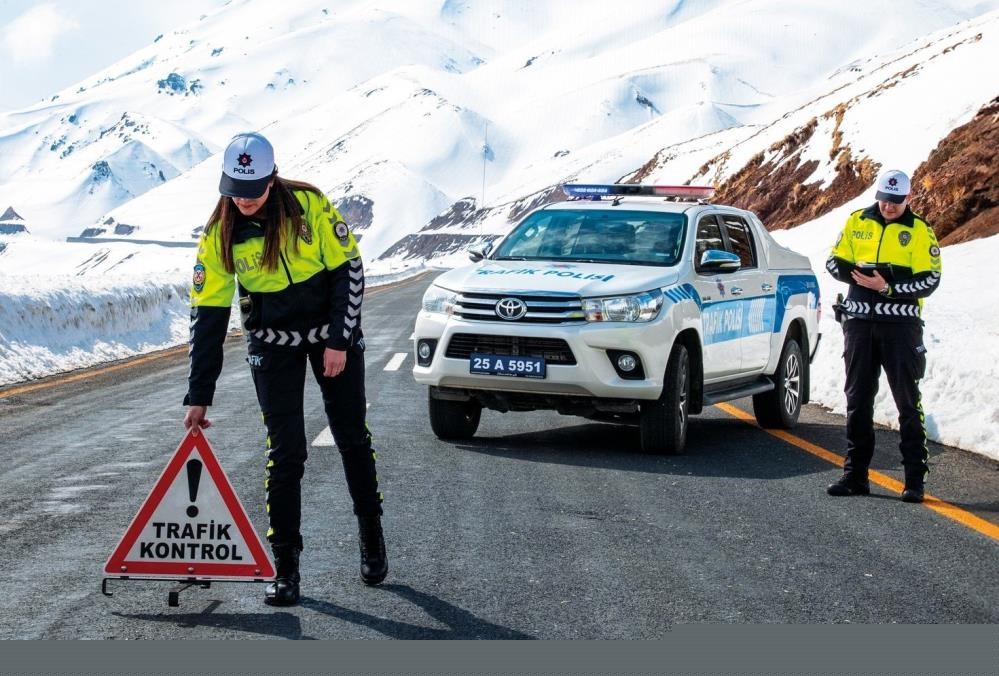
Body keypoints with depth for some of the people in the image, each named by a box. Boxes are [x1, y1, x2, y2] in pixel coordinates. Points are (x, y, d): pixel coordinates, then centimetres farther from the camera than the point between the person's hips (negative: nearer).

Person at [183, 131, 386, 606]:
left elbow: (348, 270, -11)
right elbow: (207, 315, -11)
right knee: (285, 451, -6)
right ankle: (285, 566, 0)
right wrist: (199, 396, -13)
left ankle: (372, 539, 27)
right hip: (273, 344, 0)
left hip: (334, 335, 0)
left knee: (353, 438, 8)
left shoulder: (310, 205, -19)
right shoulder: (218, 235, -14)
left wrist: (339, 341, -15)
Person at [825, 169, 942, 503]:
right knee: (857, 399, 8)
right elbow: (834, 261, 10)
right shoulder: (857, 222, 8)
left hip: (901, 323, -4)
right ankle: (855, 474, 15)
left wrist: (889, 287, -19)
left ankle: (915, 478, -1)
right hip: (859, 322, 4)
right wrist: (857, 274, -11)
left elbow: (930, 279, -6)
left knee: (908, 401, -3)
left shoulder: (919, 231, -1)